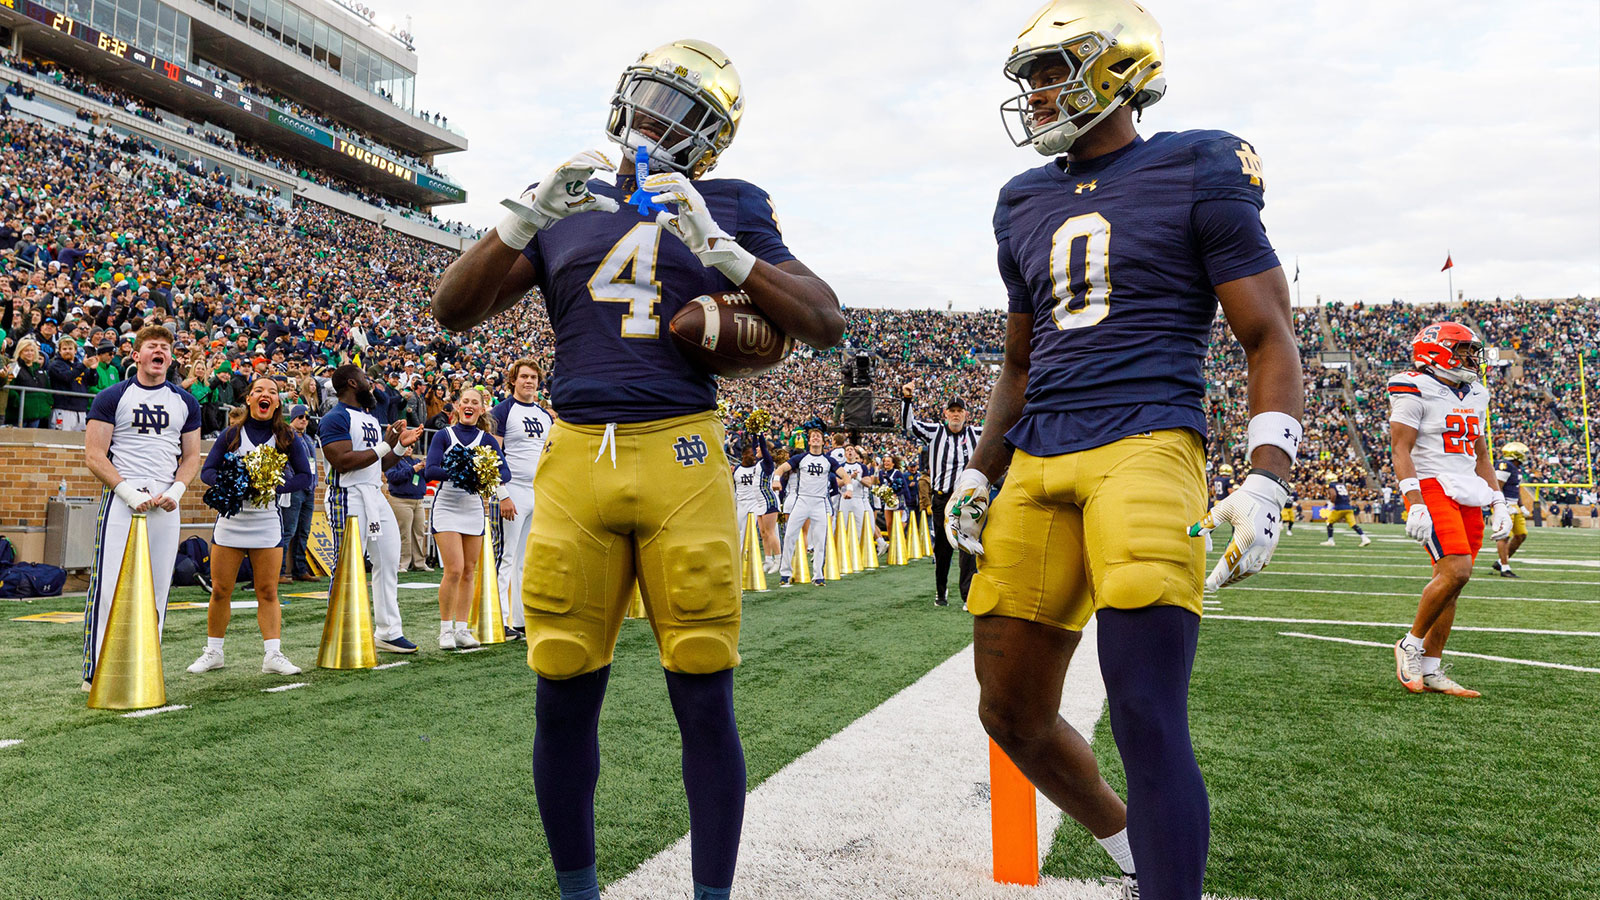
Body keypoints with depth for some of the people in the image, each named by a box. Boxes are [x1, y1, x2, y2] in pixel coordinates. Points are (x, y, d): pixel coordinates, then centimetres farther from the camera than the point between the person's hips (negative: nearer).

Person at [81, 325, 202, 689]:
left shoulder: (185, 402, 15)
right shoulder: (112, 398, 3)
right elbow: (94, 456, -3)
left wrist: (176, 491, -2)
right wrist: (129, 492, -14)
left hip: (166, 505, 4)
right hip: (120, 499, -4)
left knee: (157, 588, 5)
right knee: (110, 585, -9)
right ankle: (95, 671, -1)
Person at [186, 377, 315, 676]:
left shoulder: (286, 437, 1)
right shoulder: (232, 433, 2)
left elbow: (306, 476, 1)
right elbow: (207, 470, 4)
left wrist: (275, 487, -15)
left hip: (267, 522, 0)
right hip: (230, 520, 1)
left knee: (268, 592, 0)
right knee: (220, 590, 3)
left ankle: (272, 655, 3)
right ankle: (213, 653, 18)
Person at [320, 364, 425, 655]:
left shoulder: (371, 419, 20)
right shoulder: (336, 418, -9)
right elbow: (342, 461, -21)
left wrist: (401, 446, 10)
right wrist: (385, 445, -18)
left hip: (375, 496, 9)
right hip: (348, 498, -9)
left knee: (388, 562, 9)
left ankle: (388, 631, 18)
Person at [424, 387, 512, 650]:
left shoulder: (487, 439, 6)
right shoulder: (444, 436, 0)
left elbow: (505, 471, -5)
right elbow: (429, 470, -13)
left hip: (474, 509, 3)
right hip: (446, 507, -3)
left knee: (469, 571, 5)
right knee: (454, 569, -11)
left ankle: (462, 629, 14)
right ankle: (446, 630, 3)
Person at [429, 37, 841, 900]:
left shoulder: (728, 210, 10)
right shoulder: (564, 205, 15)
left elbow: (826, 323, 1)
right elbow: (452, 309, 10)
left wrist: (720, 249, -11)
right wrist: (525, 218, -5)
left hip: (682, 457, -2)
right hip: (576, 459, 2)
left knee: (704, 698, 0)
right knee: (563, 698, 5)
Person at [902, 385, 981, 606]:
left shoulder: (975, 433, 8)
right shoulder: (935, 432, 5)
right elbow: (909, 424, -1)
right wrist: (906, 399, -14)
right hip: (942, 499, 1)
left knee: (969, 548, -9)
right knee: (942, 548, 9)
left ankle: (969, 595, -8)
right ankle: (941, 591, 25)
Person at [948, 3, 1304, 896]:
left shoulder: (1197, 175, 3)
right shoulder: (1028, 204, 19)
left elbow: (1271, 339, 0)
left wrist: (1265, 484, -13)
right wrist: (981, 475, 16)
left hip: (1146, 446, -6)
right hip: (1039, 464, 6)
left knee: (1147, 721, -13)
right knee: (1013, 714, 9)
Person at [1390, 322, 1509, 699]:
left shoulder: (1475, 395, 18)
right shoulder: (1415, 391, -6)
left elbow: (1480, 455, 23)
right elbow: (1400, 449, -12)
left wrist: (1499, 503, 15)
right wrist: (1415, 504, -21)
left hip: (1468, 495, 8)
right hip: (1433, 487, -8)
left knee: (1450, 583, 4)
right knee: (1456, 570, -22)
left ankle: (1429, 670, 10)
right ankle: (1411, 644, -3)